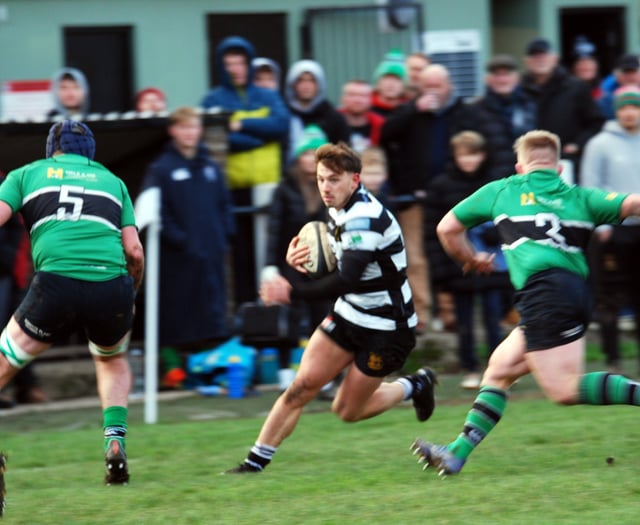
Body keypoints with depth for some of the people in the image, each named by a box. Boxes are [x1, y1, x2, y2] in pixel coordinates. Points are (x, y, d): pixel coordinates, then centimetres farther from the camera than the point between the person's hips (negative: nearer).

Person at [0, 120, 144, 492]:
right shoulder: (112, 180, 25)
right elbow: (134, 251, 15)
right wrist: (130, 294, 29)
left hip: (56, 283, -2)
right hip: (111, 281, 2)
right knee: (114, 362, 32)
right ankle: (115, 441, 12)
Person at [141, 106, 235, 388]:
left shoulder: (210, 167, 14)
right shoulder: (161, 169, -4)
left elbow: (224, 204, 18)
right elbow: (156, 211, -9)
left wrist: (224, 235, 4)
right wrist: (179, 240, -14)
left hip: (211, 255, 5)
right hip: (178, 258, -5)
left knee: (212, 311, 5)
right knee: (176, 312, -4)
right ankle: (171, 363, 2)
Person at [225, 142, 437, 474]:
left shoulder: (364, 218, -27)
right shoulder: (340, 210, 1)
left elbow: (346, 280, -37)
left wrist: (293, 293, -42)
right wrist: (297, 257, -2)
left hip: (386, 328, -8)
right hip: (349, 315, 8)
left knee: (347, 411, 3)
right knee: (301, 386, -5)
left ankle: (415, 386, 27)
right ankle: (255, 462, 0)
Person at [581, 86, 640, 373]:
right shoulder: (600, 145, -1)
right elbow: (591, 188, -3)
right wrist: (601, 225, -10)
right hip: (612, 230, -3)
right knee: (610, 299, 0)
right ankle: (612, 360, 5)